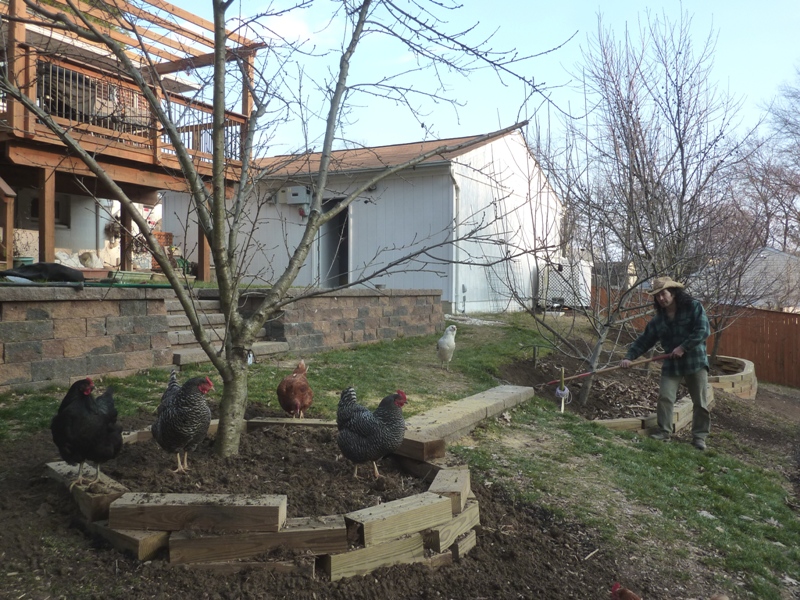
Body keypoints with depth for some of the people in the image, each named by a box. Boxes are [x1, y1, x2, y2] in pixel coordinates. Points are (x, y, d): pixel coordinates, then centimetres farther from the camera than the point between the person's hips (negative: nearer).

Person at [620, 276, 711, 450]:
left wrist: (683, 347, -21)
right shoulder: (659, 319, 5)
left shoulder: (694, 307, -8)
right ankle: (664, 431, 10)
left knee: (700, 402, 4)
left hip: (696, 361, -3)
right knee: (665, 397, -4)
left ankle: (699, 435, 17)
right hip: (671, 363, 3)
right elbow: (644, 340, 5)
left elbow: (703, 331, -17)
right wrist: (629, 356, -6)